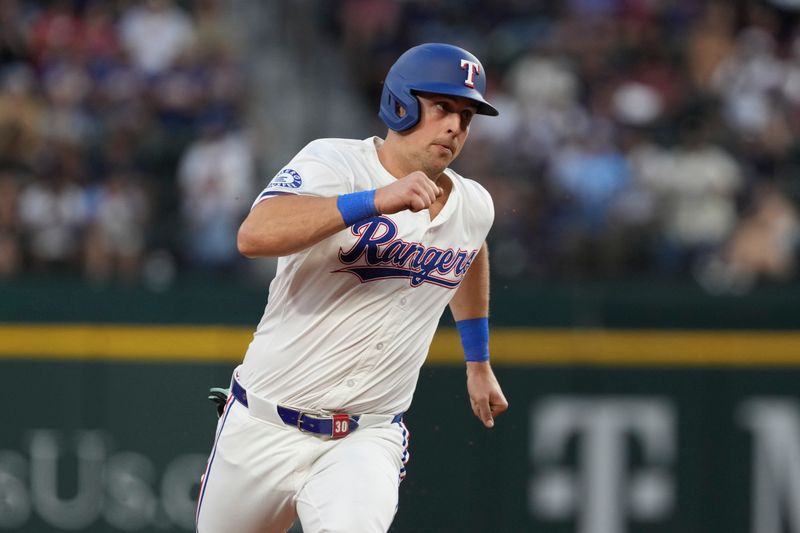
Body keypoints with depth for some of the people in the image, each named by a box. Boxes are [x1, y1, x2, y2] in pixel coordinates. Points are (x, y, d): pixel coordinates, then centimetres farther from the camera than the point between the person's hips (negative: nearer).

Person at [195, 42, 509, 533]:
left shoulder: (474, 207, 4)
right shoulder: (333, 163, -12)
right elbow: (255, 236, -32)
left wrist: (479, 363, 36)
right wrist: (375, 200, -38)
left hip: (368, 439, 1)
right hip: (263, 431, -1)